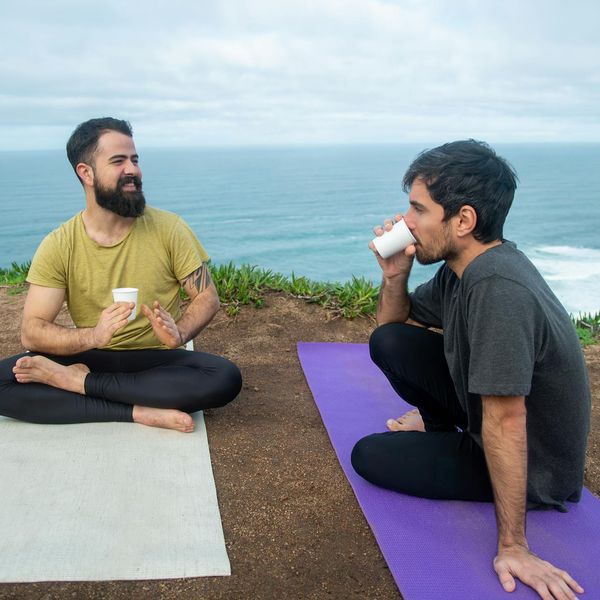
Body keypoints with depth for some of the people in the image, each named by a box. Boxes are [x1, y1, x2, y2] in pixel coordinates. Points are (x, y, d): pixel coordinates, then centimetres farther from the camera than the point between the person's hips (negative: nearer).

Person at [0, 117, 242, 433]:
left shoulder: (168, 228, -5)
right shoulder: (58, 246, -6)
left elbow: (207, 296, -2)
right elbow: (31, 332, -12)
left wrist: (179, 333, -25)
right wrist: (92, 336, -33)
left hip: (158, 360, 1)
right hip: (93, 357, 0)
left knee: (226, 378, -30)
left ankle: (78, 381, -21)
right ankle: (140, 412, -23)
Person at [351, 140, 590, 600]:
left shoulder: (498, 289, -35)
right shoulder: (463, 265, -6)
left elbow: (505, 424, -34)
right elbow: (392, 323, 7)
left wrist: (512, 547, -28)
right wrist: (395, 274, -14)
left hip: (530, 463, -7)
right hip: (487, 407, 7)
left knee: (369, 456, -9)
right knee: (389, 342, -6)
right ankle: (439, 422, 18)